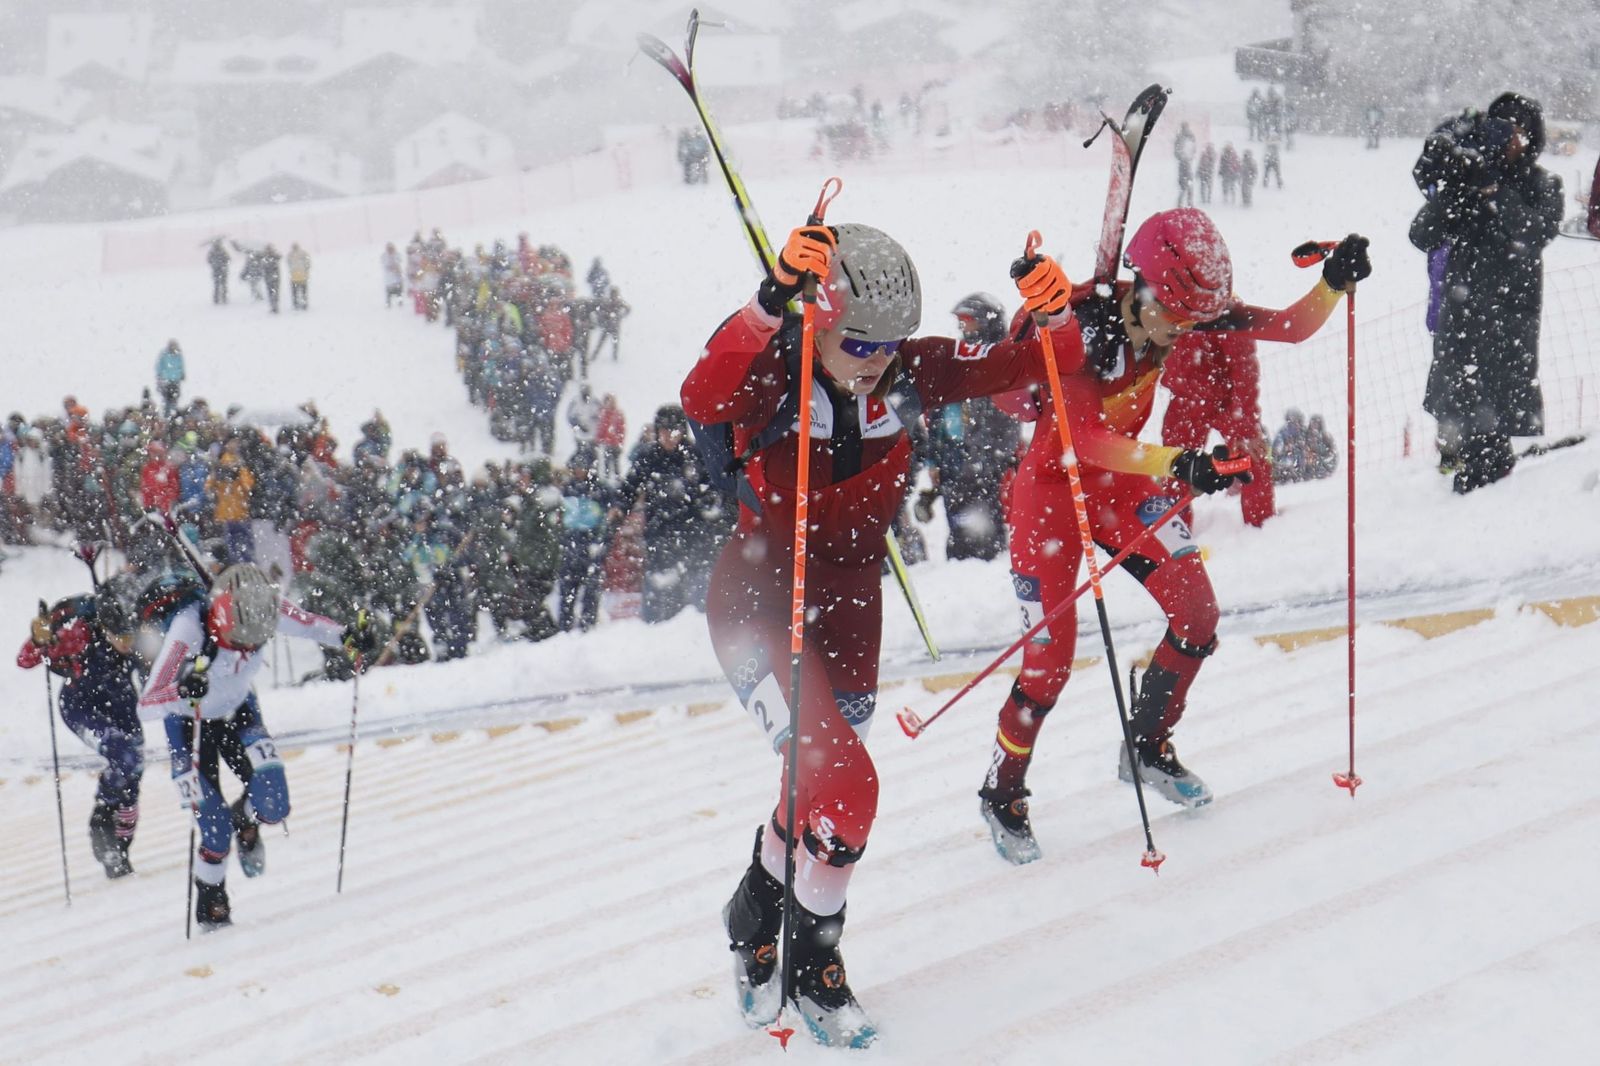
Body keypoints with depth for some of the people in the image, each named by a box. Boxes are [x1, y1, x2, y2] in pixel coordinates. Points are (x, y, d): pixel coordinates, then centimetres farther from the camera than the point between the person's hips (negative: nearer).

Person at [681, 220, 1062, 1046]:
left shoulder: (906, 374, -9)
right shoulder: (771, 376, -22)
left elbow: (1016, 367, -2)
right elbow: (703, 400, -44)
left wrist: (1051, 316, -24)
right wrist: (771, 303, -56)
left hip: (849, 605, 6)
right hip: (759, 601, -6)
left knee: (819, 781, 18)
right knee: (846, 786, -17)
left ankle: (758, 915, 44)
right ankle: (811, 958, 9)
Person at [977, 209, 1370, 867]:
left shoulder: (1183, 309, -14)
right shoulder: (1078, 325, -31)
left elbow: (1291, 327, -9)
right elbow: (1085, 438, -40)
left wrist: (1335, 283, -29)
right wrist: (1178, 464, -52)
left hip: (1124, 480, 6)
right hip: (1053, 488, -6)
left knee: (1197, 615, -5)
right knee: (1050, 661, -6)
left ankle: (1148, 747, 21)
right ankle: (1001, 794, 19)